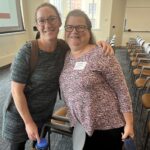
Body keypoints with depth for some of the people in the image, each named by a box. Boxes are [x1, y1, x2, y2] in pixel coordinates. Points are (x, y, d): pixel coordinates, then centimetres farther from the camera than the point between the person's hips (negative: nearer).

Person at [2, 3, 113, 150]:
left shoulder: (64, 47, -12)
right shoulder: (27, 52, -27)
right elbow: (16, 90, -21)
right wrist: (28, 122, -17)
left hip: (46, 111, 4)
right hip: (21, 113, -3)